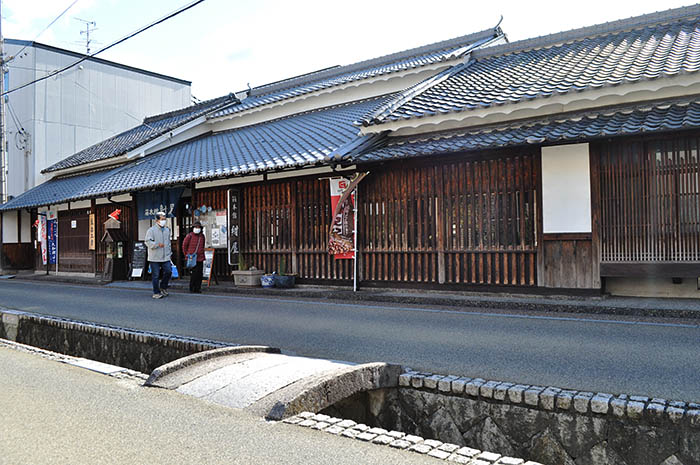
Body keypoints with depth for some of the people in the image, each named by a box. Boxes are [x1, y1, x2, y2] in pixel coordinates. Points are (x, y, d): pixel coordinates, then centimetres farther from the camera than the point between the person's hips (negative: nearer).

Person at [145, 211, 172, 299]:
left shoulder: (167, 230, 14)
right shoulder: (151, 230, -5)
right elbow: (148, 242, -13)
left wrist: (169, 253, 17)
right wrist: (158, 244, -24)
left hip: (165, 257, 5)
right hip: (155, 258, -5)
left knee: (168, 271, -5)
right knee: (156, 275, 1)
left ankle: (163, 287, 18)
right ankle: (156, 293, 11)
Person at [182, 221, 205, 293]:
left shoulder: (202, 236, 12)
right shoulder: (189, 236, -3)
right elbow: (184, 246, 5)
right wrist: (186, 255, 4)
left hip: (200, 259, 5)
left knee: (199, 274, 4)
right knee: (193, 274, -5)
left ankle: (198, 288, 12)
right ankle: (192, 289, 4)